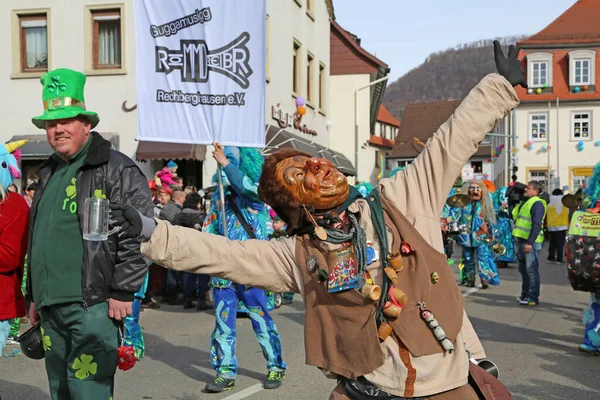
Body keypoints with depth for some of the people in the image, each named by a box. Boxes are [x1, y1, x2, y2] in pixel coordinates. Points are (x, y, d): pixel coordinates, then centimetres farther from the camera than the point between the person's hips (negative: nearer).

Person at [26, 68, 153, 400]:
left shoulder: (115, 169, -7)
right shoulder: (49, 174, 19)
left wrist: (122, 291, -15)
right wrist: (34, 297, 25)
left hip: (93, 306, -8)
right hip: (51, 308, 9)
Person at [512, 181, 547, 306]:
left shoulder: (537, 203, -11)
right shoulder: (525, 202, 19)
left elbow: (537, 225, -19)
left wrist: (530, 243, -24)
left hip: (530, 241, -10)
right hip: (521, 240, 10)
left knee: (531, 269, -7)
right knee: (523, 269, 15)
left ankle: (533, 297, -3)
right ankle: (525, 294, 24)